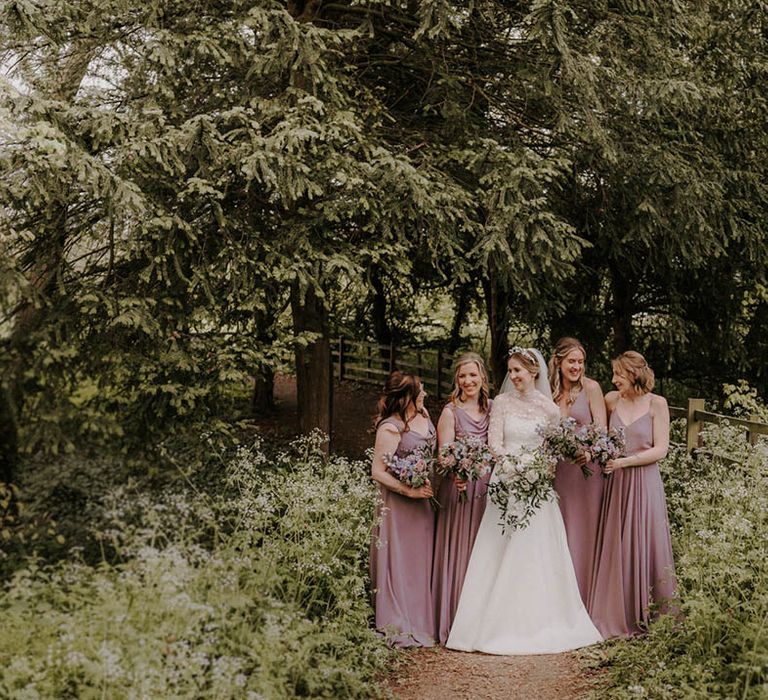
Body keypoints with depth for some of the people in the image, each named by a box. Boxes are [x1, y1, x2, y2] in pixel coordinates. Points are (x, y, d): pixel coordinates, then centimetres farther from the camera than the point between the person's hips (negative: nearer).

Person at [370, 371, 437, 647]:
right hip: (399, 506, -8)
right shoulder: (390, 428, -19)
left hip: (424, 502, 8)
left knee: (422, 562, 14)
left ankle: (422, 622, 25)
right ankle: (399, 628, 9)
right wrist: (410, 491, -21)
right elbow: (378, 472, -19)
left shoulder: (423, 414, 4)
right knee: (400, 564, 0)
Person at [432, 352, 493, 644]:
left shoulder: (494, 407, 10)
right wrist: (455, 475, -32)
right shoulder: (451, 412, -3)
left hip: (489, 488, 4)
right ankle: (455, 623, 7)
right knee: (458, 553, -2)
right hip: (460, 487, -4)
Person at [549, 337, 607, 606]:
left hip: (585, 468, -3)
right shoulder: (550, 391, 7)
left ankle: (582, 601, 11)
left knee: (583, 534, 2)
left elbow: (602, 430, -9)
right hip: (557, 470, 4)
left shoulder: (590, 388, -4)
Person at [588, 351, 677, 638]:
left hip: (644, 483, -3)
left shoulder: (656, 404, -3)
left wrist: (625, 461, -16)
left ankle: (646, 618, 11)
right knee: (614, 549, 3)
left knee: (643, 548, 0)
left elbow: (660, 449, -7)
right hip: (616, 483, 3)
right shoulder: (611, 400, 7)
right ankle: (617, 617, 13)